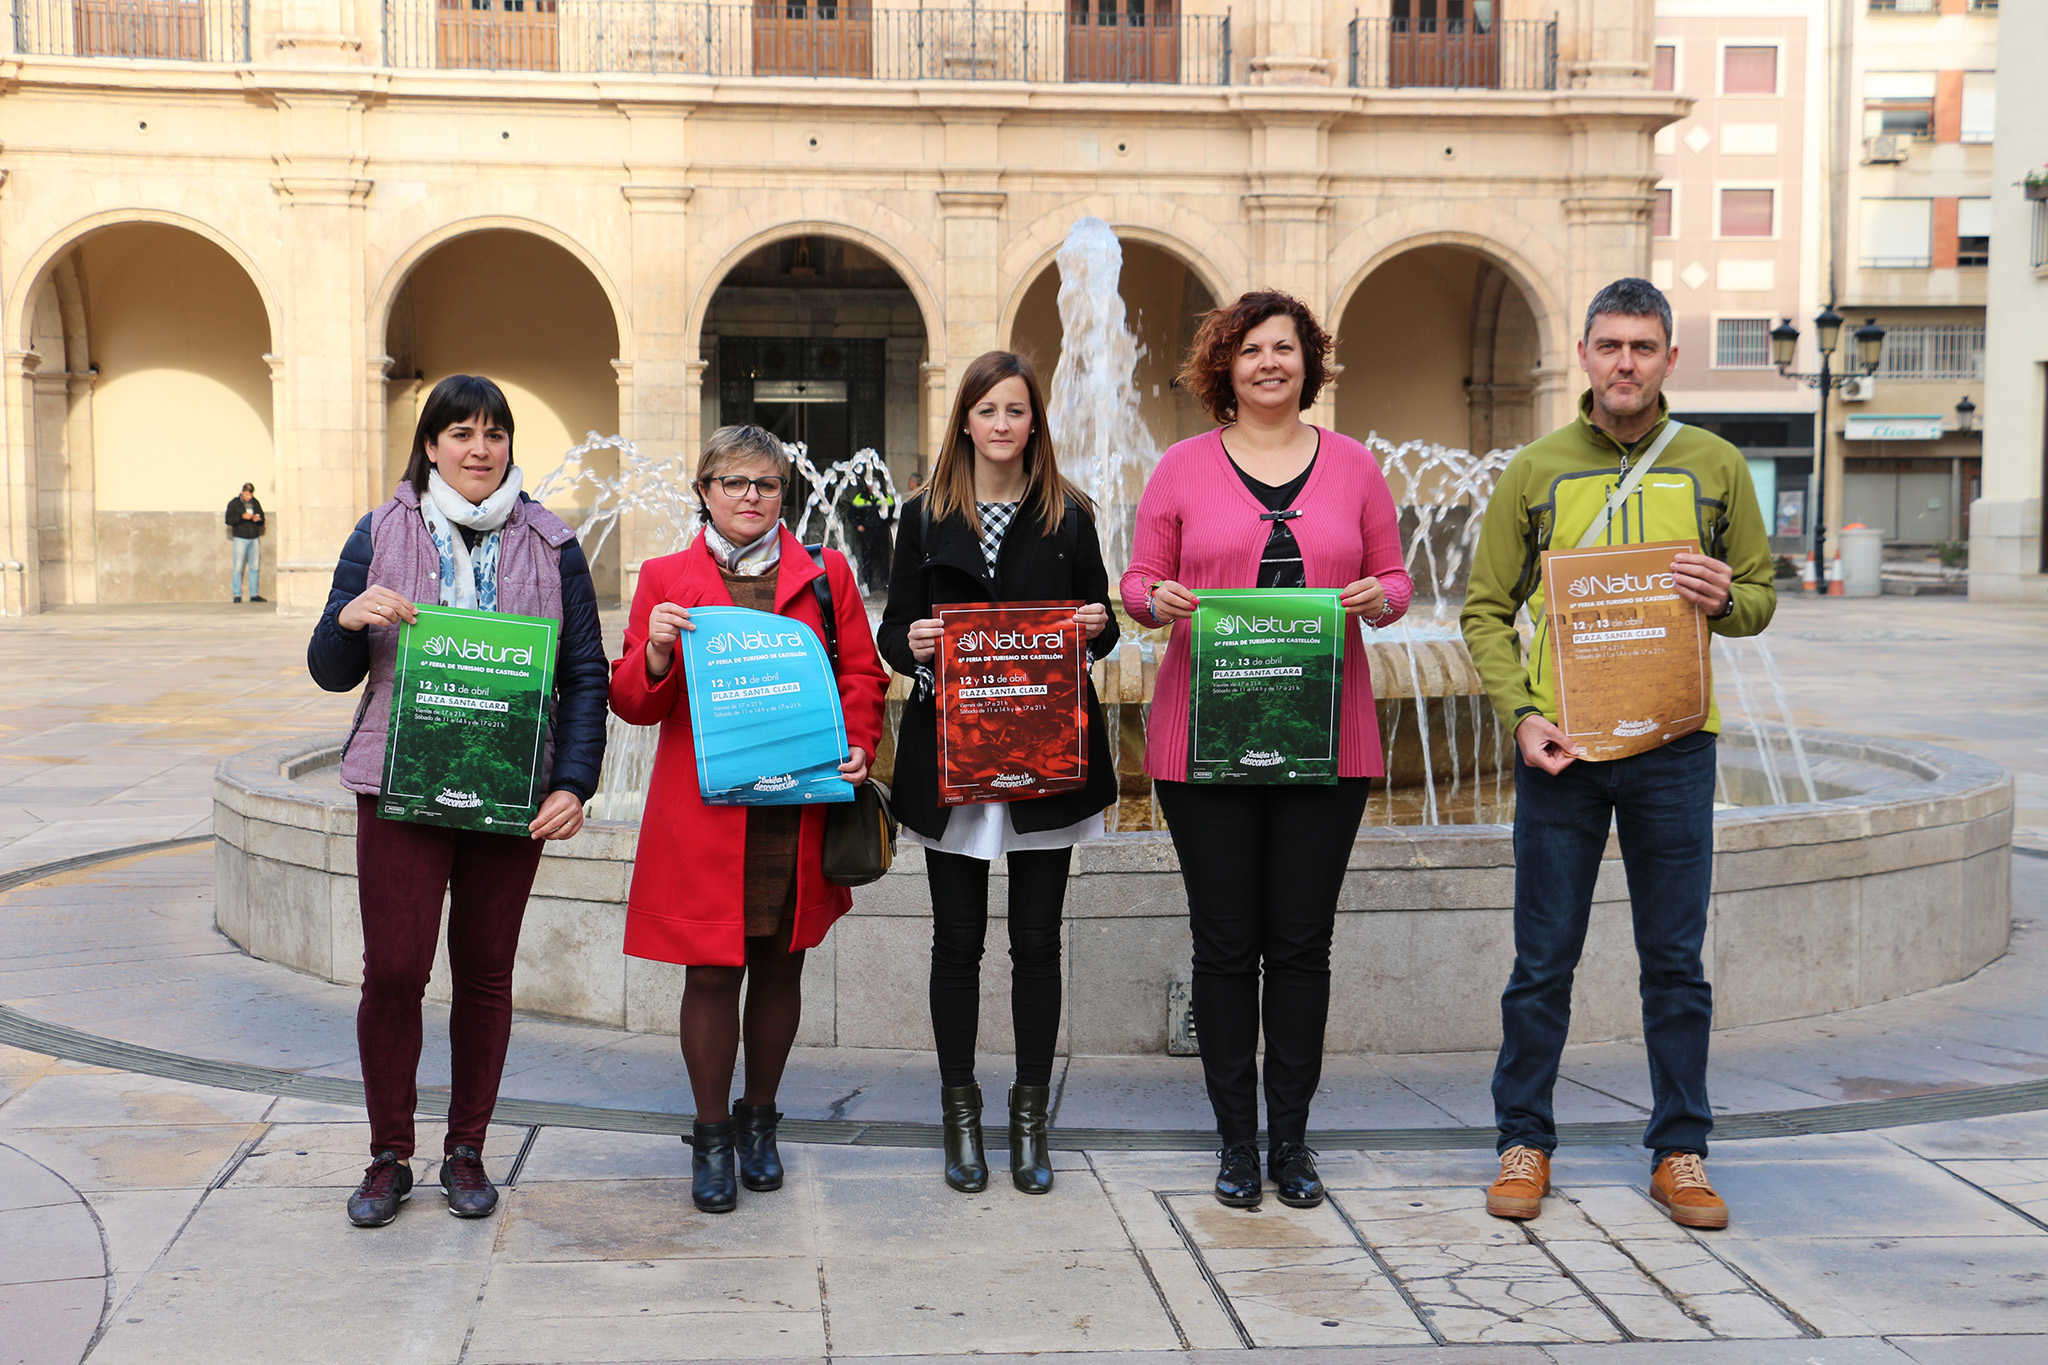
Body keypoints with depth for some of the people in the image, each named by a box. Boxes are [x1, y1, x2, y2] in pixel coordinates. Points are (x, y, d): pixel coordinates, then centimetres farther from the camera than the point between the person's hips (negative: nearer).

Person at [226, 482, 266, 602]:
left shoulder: (255, 503, 12)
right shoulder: (234, 503, -1)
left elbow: (262, 519, 16)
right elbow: (228, 520, -9)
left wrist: (258, 519, -7)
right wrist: (242, 516, -22)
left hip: (255, 539, 4)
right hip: (240, 538, -4)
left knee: (255, 567, 3)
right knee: (238, 567, -7)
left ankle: (254, 595, 7)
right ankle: (237, 595, -3)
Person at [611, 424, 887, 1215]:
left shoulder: (825, 575, 10)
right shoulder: (665, 578, 7)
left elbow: (861, 675, 11)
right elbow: (633, 704, 6)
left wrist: (857, 747, -6)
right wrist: (656, 653, -15)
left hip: (799, 812, 2)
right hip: (702, 815, -2)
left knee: (779, 968, 10)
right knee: (712, 972, -1)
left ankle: (760, 1121, 27)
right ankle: (712, 1136, 14)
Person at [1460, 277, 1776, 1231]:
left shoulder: (1714, 467, 7)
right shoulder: (1535, 471, 4)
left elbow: (1762, 597, 13)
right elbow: (1487, 611, 4)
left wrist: (1727, 600, -11)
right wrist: (1521, 713, -11)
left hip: (1672, 742, 1)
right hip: (1559, 744, -1)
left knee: (1675, 961, 7)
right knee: (1543, 961, 5)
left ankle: (1681, 1153, 18)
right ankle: (1524, 1143, 18)